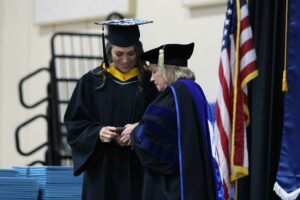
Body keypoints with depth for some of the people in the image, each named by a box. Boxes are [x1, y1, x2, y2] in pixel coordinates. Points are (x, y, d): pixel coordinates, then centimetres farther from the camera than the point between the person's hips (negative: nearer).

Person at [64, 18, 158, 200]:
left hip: (138, 172, -1)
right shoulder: (92, 81, 5)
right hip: (103, 173, 1)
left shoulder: (151, 82, 3)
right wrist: (97, 132, -14)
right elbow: (74, 124, 5)